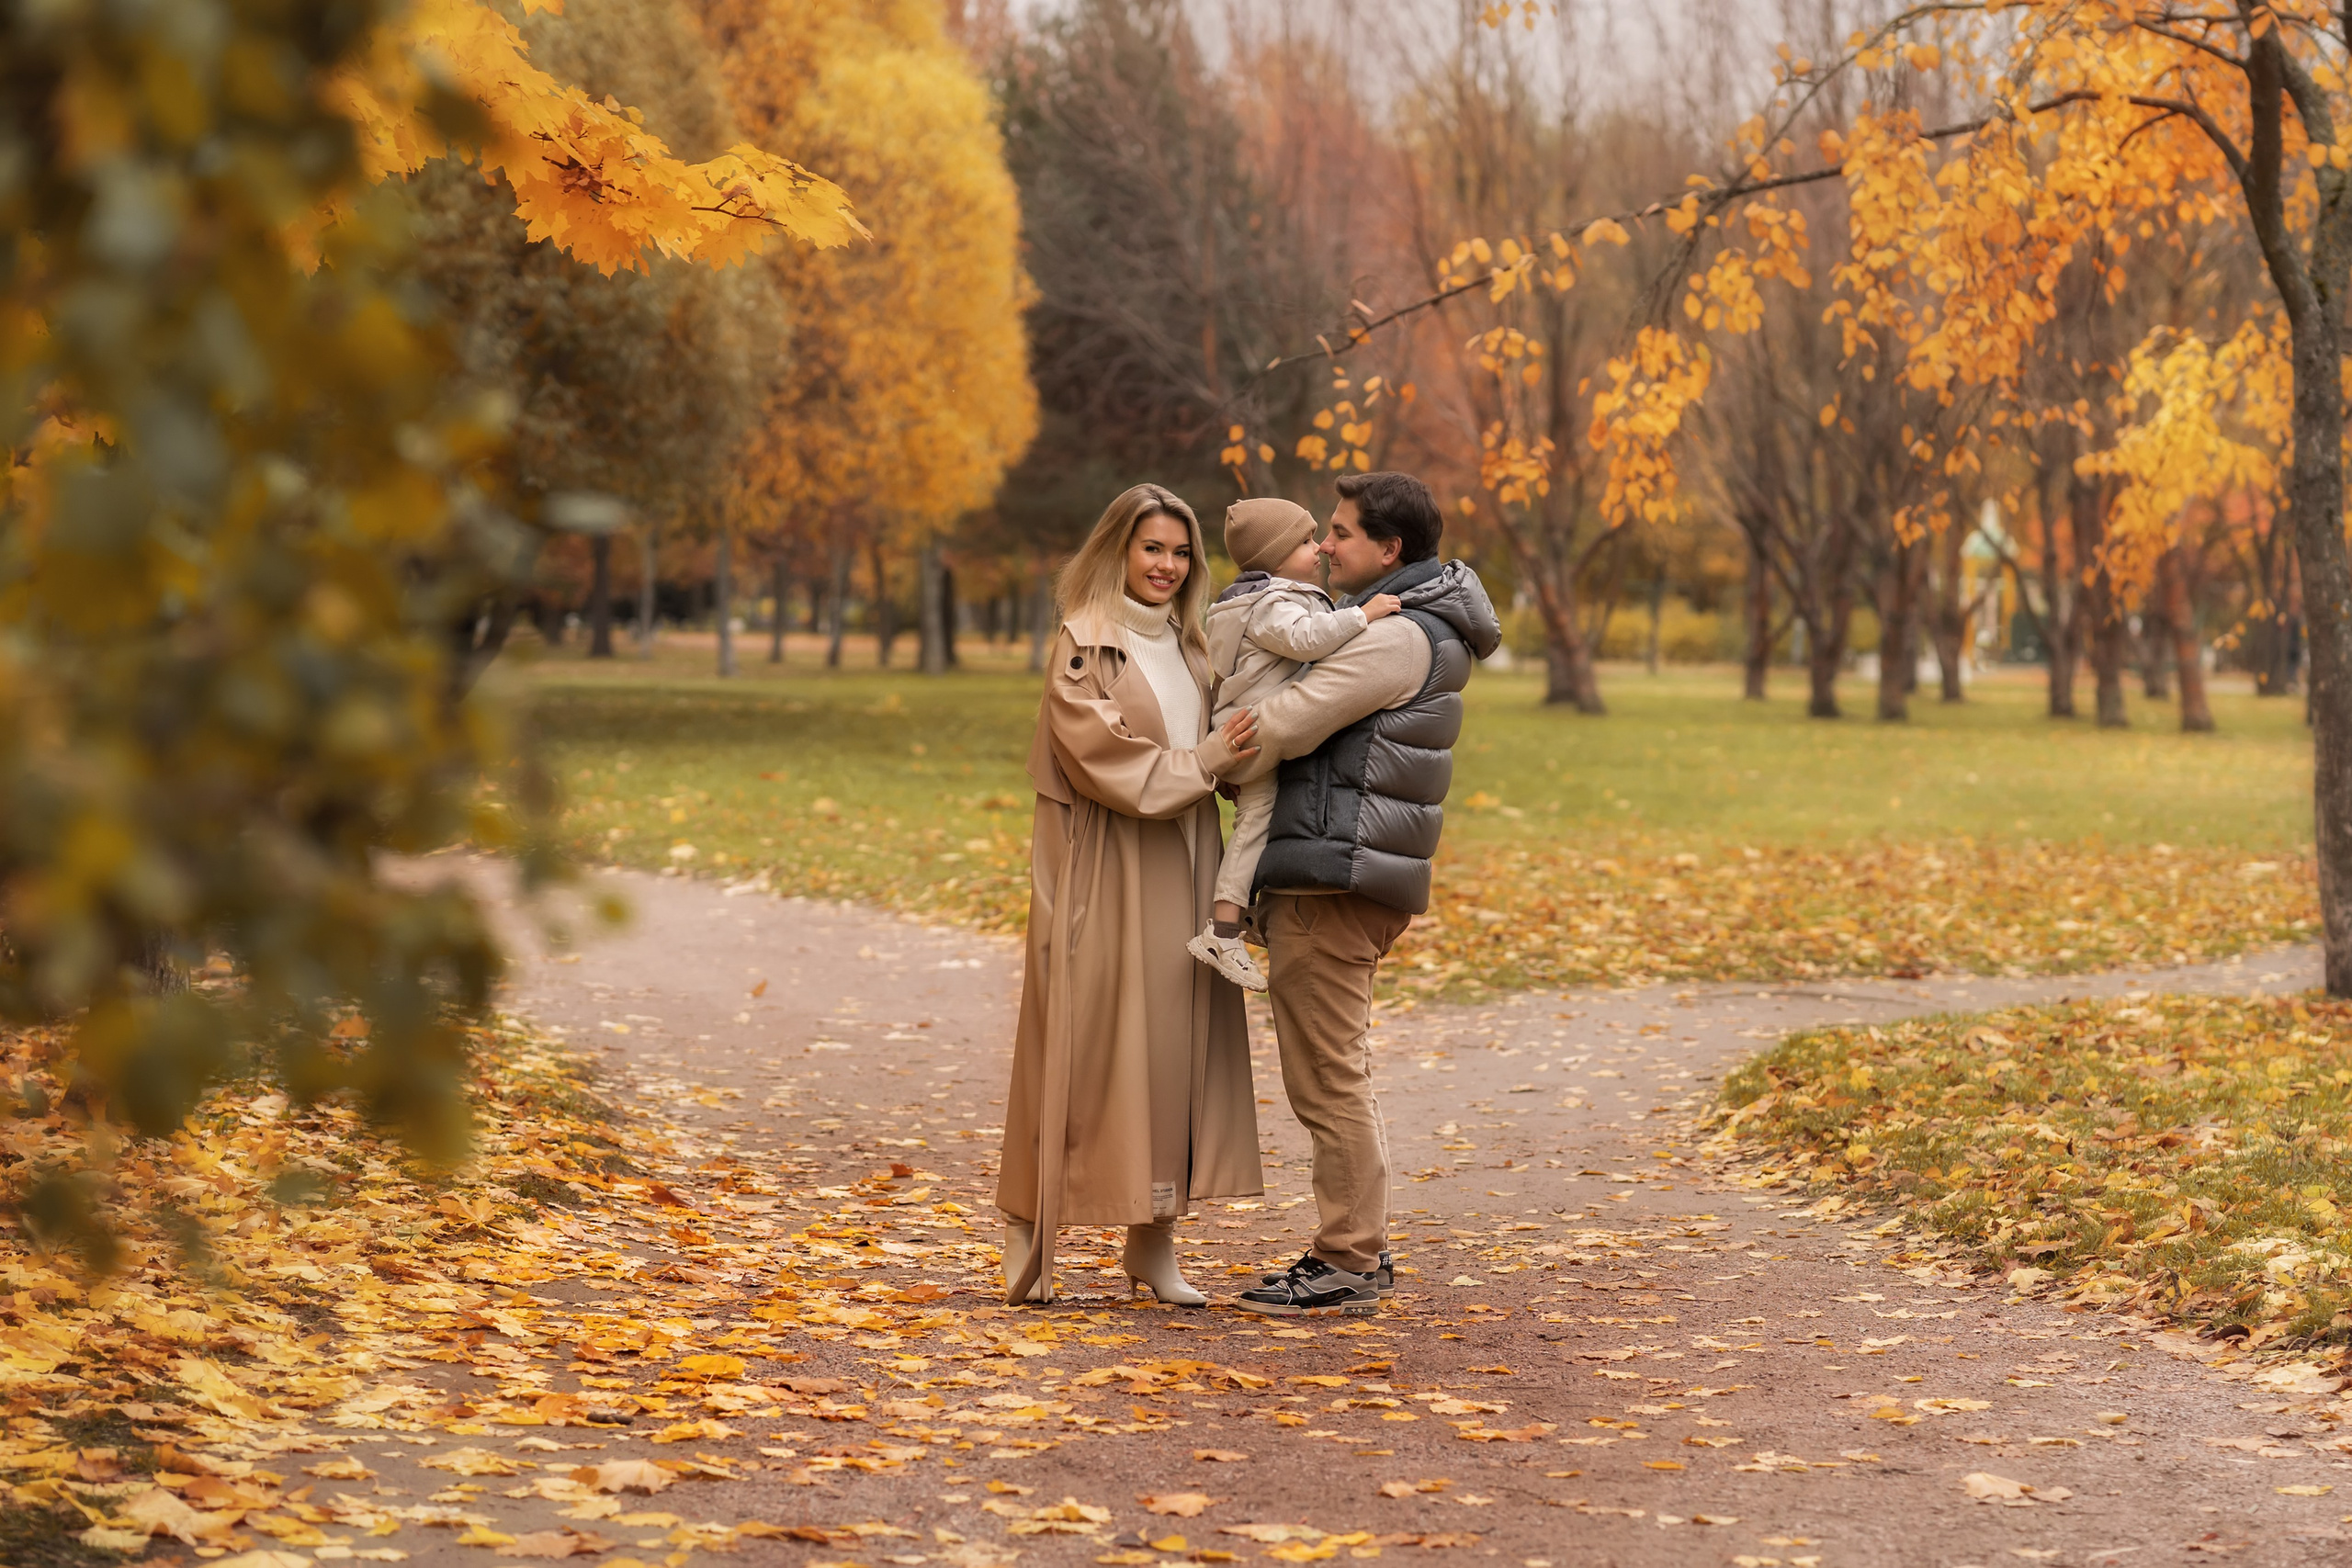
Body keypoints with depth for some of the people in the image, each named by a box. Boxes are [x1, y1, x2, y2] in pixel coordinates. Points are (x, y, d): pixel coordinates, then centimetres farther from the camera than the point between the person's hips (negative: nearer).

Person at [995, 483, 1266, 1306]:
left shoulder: (1186, 646, 16)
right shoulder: (1085, 644, -6)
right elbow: (1101, 755, -16)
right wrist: (1201, 761, -20)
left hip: (1181, 878, 7)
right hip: (1104, 877, -7)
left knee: (1176, 1043, 4)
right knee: (1086, 1044, -5)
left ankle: (1154, 1239, 11)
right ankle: (1032, 1235, 3)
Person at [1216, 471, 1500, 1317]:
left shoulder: (1397, 637, -14)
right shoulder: (1415, 626, 19)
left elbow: (1285, 723, -18)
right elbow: (1321, 727, 21)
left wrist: (1200, 765, -2)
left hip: (1335, 876, -11)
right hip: (1332, 876, 11)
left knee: (1329, 1079, -6)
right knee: (1337, 1075, 16)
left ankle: (1347, 1263, -1)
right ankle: (1360, 1251, 22)